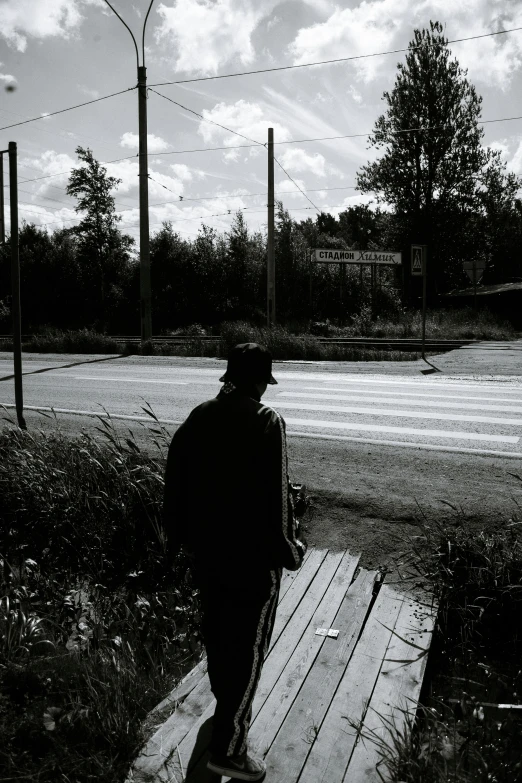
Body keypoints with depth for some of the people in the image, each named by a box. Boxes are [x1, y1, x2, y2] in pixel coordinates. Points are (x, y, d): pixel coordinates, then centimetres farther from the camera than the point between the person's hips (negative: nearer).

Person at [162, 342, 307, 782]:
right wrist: (289, 549, -8)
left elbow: (176, 479, 4)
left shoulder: (199, 417, 0)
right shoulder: (266, 423, -18)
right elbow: (275, 496, -20)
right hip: (252, 555, -6)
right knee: (249, 646, 7)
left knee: (217, 629, 25)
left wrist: (179, 535, 16)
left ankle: (225, 701, 48)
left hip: (205, 548, 7)